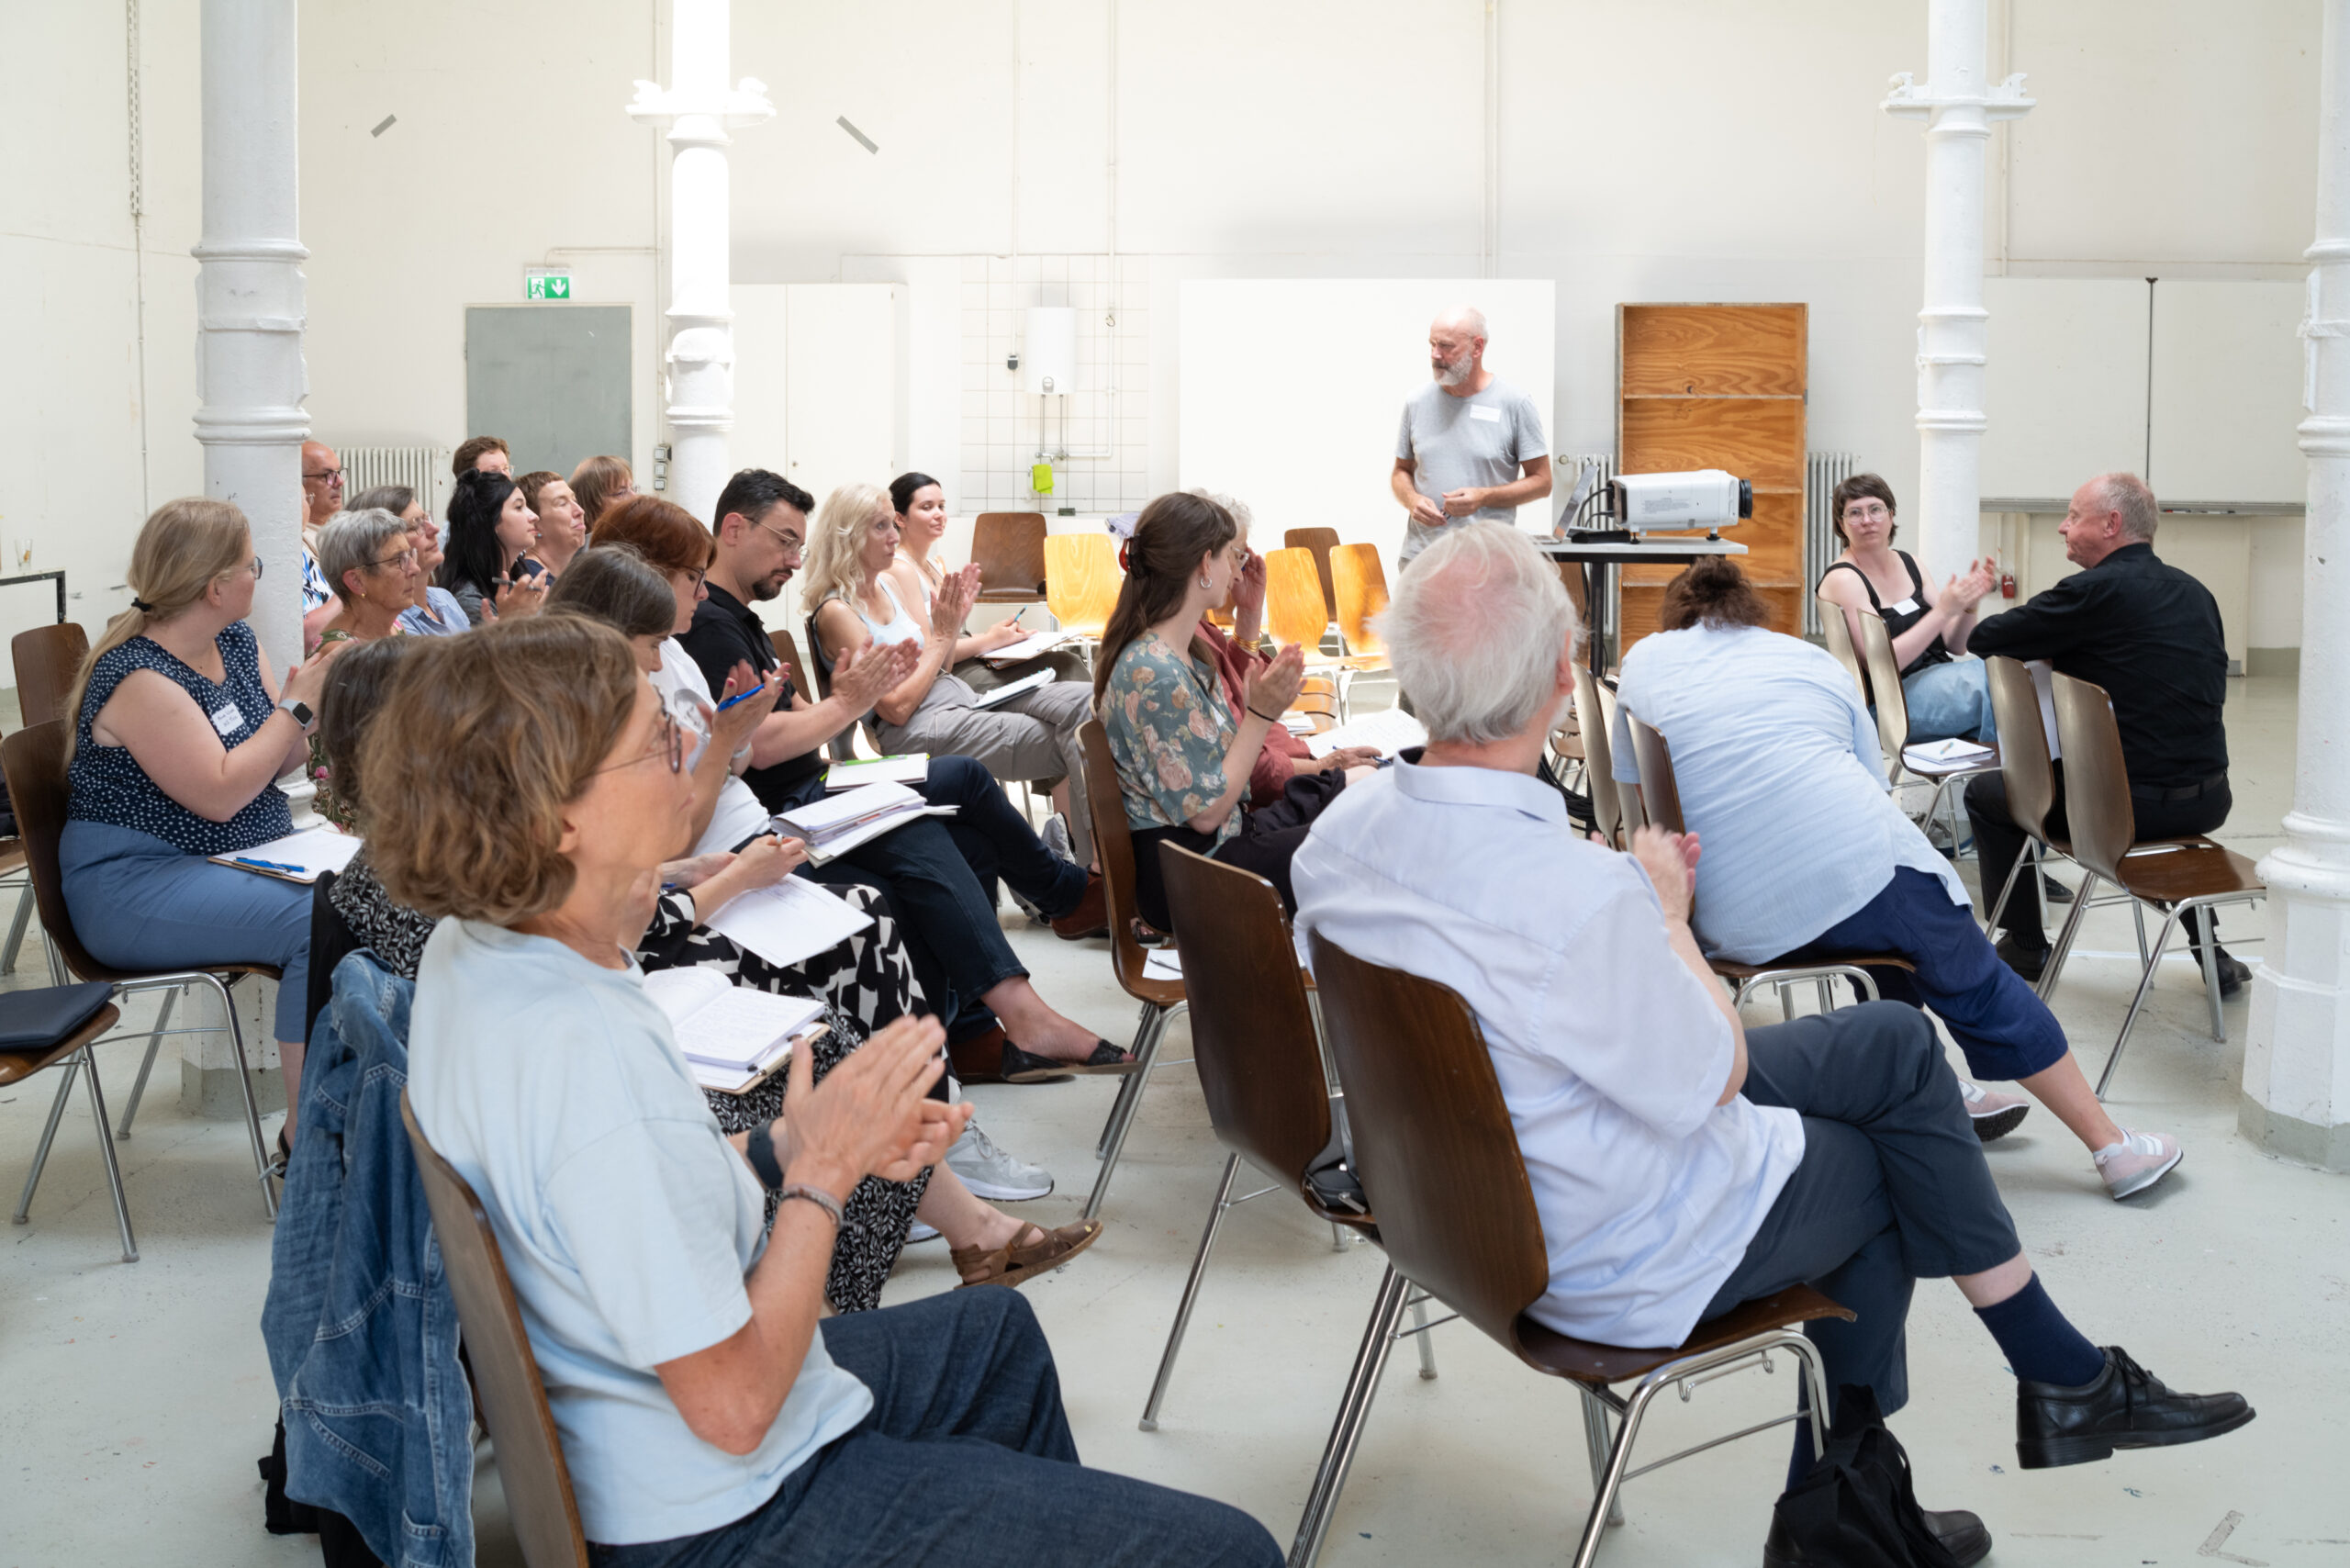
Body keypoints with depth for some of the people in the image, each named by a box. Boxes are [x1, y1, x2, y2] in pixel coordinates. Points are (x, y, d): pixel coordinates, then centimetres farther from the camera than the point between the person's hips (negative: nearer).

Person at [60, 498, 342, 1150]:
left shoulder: (237, 642, 8)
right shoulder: (137, 677, -17)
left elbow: (282, 759, 12)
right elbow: (221, 792, -22)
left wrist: (324, 697, -6)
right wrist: (298, 703, -17)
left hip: (249, 852, 8)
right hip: (133, 881, -8)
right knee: (316, 922, -30)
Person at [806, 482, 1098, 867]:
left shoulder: (886, 585, 15)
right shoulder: (836, 613, -9)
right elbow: (896, 707, -15)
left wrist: (954, 622, 4)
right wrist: (941, 636, -8)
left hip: (961, 698, 8)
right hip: (916, 731, -8)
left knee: (1078, 701, -16)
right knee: (1066, 747, -23)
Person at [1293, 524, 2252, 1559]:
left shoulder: (1338, 836, -12)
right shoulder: (1580, 898, -37)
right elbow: (1716, 1077, -20)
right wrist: (1666, 910, -5)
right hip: (1633, 1259, -8)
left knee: (1896, 1039, 18)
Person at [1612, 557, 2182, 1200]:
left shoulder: (1645, 660, 17)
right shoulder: (1813, 660, 20)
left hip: (1733, 926, 1)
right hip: (1859, 870, -1)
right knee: (1978, 988, 15)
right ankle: (2112, 1146, 20)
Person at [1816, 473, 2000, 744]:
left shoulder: (1908, 563, 14)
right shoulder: (1843, 579, -7)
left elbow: (1956, 647, 13)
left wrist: (1969, 605, -7)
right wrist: (1943, 610, -21)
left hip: (1940, 680, 7)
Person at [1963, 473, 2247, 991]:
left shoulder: (2093, 591, -14)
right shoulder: (2195, 592, 9)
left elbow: (1983, 641, -7)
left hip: (2125, 804, -7)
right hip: (2209, 803, 7)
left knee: (1985, 793, 15)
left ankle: (2025, 948, 23)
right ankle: (2206, 943, 34)